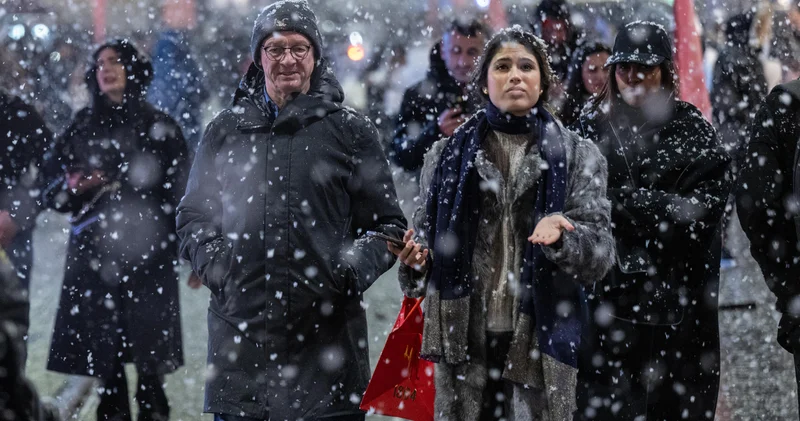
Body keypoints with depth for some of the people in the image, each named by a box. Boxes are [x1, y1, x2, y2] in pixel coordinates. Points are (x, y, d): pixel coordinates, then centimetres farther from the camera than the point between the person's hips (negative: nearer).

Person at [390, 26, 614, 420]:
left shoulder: (577, 156, 5)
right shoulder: (448, 155, 10)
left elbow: (599, 255, -2)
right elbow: (426, 237, 14)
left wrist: (560, 233, -23)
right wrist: (415, 261, -9)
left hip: (540, 339, -1)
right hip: (463, 333, 1)